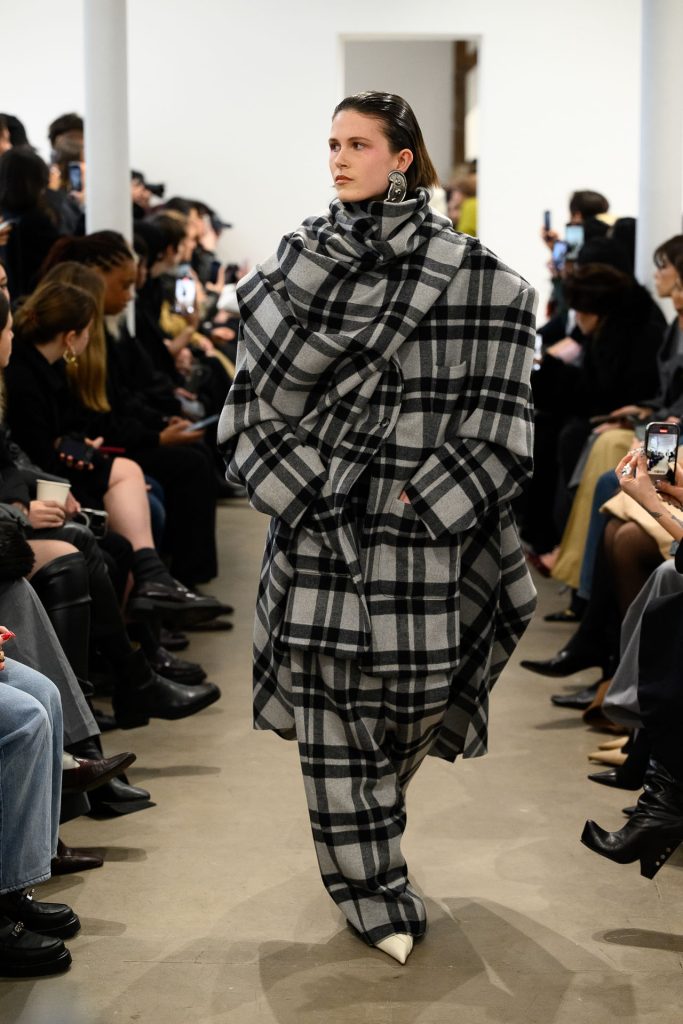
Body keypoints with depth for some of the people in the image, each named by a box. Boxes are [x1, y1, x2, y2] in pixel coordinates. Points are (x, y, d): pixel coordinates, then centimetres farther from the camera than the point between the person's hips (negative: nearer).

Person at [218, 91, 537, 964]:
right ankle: (372, 890, 15)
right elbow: (263, 383, 6)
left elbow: (490, 401, -3)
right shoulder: (299, 260, 6)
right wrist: (297, 489, -5)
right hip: (318, 519, 2)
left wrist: (429, 497, -11)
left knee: (409, 682, 0)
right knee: (329, 691, 1)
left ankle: (372, 800, 37)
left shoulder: (465, 269, -1)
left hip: (414, 521, -1)